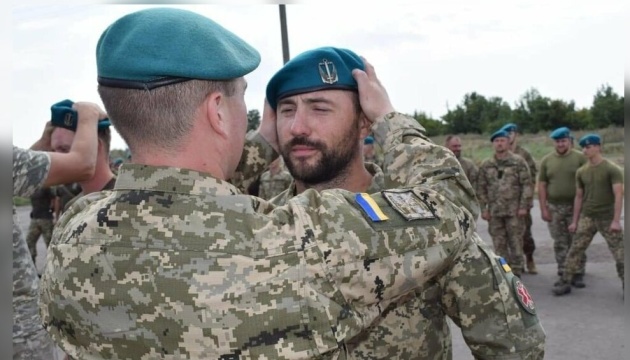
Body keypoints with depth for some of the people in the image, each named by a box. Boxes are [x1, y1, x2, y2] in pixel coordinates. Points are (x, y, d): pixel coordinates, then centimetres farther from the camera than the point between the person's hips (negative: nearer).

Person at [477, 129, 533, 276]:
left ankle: (516, 274, 12)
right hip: (494, 211, 3)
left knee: (515, 243, 2)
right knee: (499, 244, 8)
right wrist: (483, 209, 3)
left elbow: (526, 185, -3)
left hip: (514, 210, -3)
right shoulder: (486, 165, 8)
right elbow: (481, 188, 9)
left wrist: (524, 206, -9)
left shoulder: (518, 162, 0)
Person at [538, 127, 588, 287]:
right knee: (560, 244, 8)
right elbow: (541, 185, 5)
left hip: (575, 207, -2)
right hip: (554, 207, 2)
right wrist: (543, 209, 0)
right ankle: (562, 274, 17)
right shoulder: (546, 160, 5)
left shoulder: (580, 158, -1)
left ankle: (578, 274, 11)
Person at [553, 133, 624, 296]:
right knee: (575, 250, 1)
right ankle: (565, 283, 6)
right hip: (587, 217, 4)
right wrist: (574, 221, 9)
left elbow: (618, 195, -13)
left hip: (607, 218, -4)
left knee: (620, 253, 0)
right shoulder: (581, 172, 6)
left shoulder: (612, 169, -8)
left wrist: (616, 220, -19)